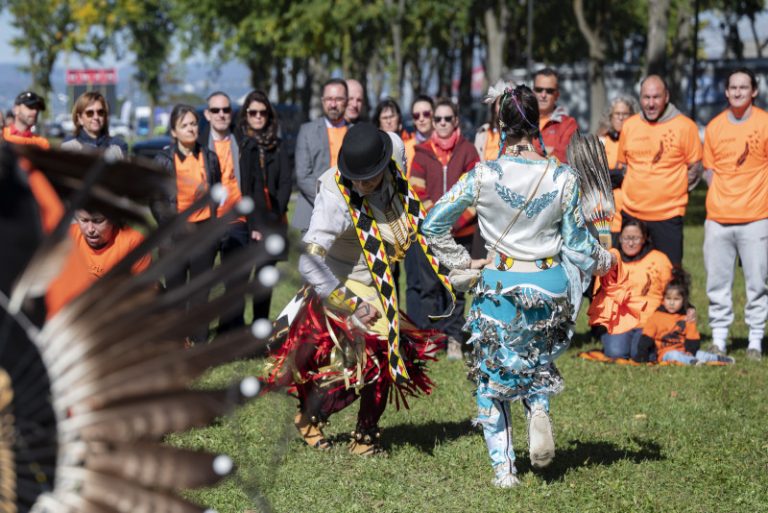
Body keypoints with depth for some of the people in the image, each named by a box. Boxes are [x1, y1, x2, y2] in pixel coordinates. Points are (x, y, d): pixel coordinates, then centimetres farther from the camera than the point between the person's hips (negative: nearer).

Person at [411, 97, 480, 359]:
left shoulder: (467, 151, 4)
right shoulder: (422, 152, 7)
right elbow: (417, 192, 3)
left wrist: (456, 221, -10)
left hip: (460, 232, -1)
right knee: (430, 286, 1)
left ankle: (454, 339, 8)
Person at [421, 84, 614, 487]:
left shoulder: (483, 176, -12)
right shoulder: (562, 178, -9)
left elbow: (433, 224, -5)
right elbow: (576, 243, 0)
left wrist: (462, 262, 7)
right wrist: (604, 260, 19)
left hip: (499, 285, -2)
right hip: (550, 286, 2)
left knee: (492, 374, 14)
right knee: (537, 360, 29)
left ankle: (503, 468, 9)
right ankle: (538, 409, 0)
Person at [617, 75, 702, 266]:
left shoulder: (685, 126, -5)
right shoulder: (629, 126, 7)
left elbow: (695, 168, 1)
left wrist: (673, 191, -6)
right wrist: (633, 192, 7)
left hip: (668, 214, -4)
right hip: (631, 212, 4)